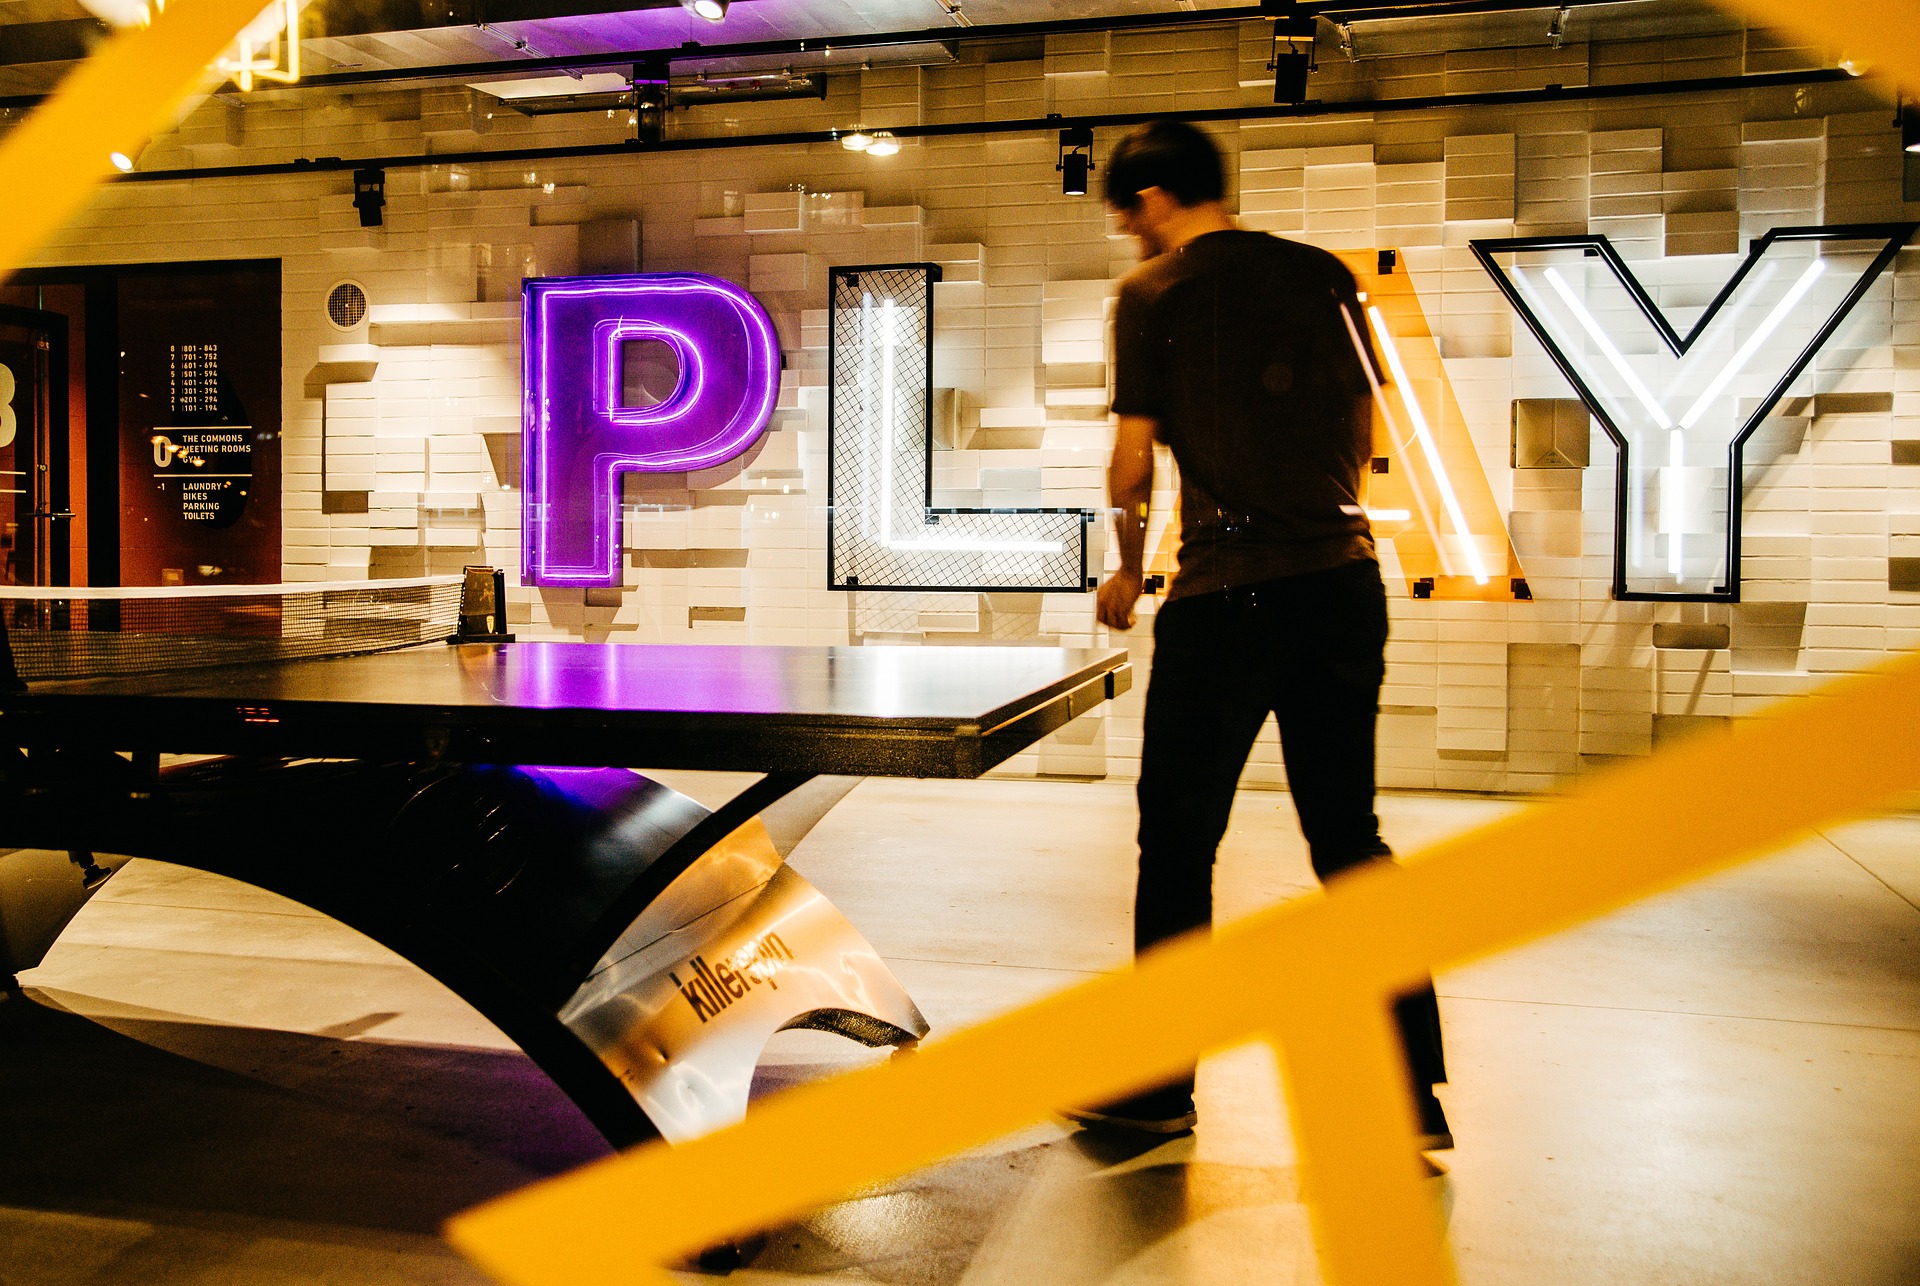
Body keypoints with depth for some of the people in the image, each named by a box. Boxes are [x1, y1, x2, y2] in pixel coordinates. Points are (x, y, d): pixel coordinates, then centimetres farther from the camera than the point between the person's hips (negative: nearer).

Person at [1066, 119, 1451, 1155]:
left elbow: (1131, 462, -2)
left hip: (1225, 599, -5)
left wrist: (1128, 569, 14)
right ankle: (1413, 1093, 15)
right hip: (1343, 581, 5)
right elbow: (1362, 440, 16)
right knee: (1350, 839, 12)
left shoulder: (1153, 293, -1)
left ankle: (1156, 1088, 18)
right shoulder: (1326, 278, 12)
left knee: (1177, 845, 7)